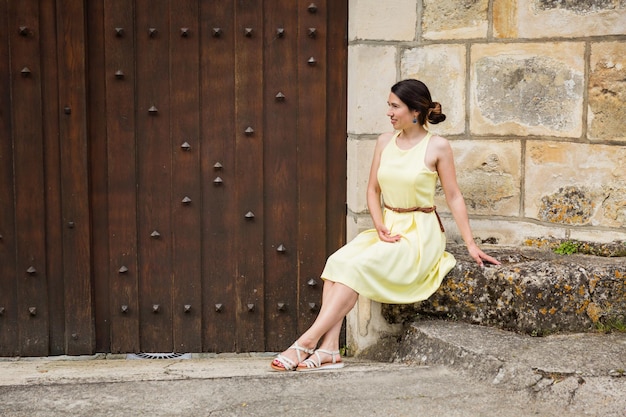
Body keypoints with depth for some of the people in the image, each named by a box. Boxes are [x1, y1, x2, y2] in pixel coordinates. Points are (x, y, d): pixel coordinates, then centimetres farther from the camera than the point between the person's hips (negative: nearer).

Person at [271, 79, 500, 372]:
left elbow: (454, 198, -2)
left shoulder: (437, 147, -6)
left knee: (359, 266, -28)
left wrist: (471, 244, -5)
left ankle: (308, 341, -27)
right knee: (338, 261, -22)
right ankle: (329, 349, -29)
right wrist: (380, 227, -4)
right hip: (388, 229, 5)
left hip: (420, 233, -5)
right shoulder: (385, 142, 8)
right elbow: (373, 189, 12)